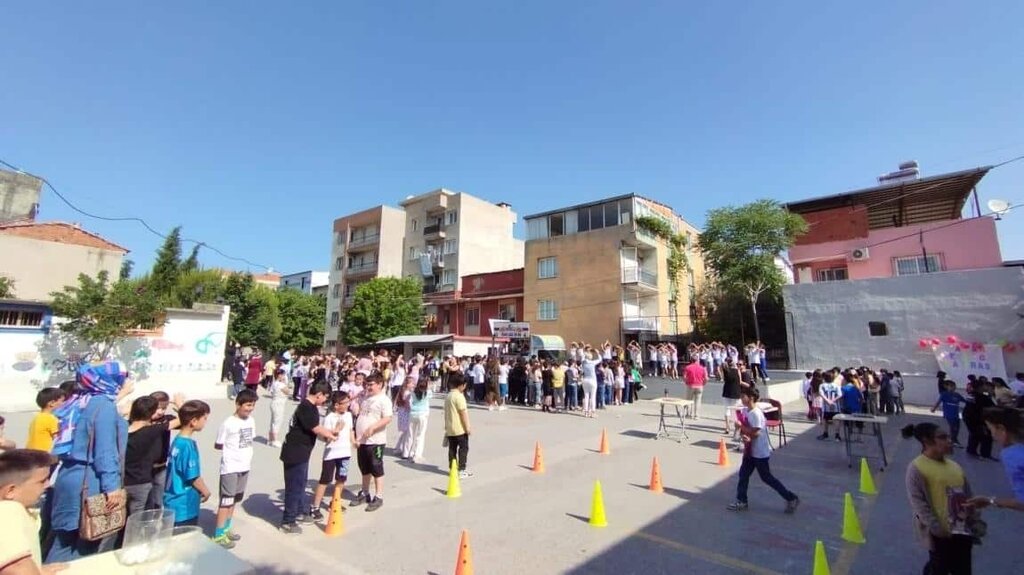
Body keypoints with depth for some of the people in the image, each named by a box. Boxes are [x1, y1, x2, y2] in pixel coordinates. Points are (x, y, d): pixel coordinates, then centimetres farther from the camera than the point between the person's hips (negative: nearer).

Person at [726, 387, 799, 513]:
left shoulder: (756, 413, -24)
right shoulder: (745, 411, 3)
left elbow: (755, 433, -27)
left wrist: (741, 426, -20)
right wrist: (743, 434, -10)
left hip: (760, 452, -8)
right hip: (750, 450, 8)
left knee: (766, 477, 5)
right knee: (743, 473, 10)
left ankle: (791, 498, 21)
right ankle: (741, 501, 18)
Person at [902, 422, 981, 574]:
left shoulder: (954, 466, 7)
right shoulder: (916, 468, -17)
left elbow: (967, 495, 14)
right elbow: (918, 503, -17)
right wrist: (936, 528, -18)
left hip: (962, 529, 7)